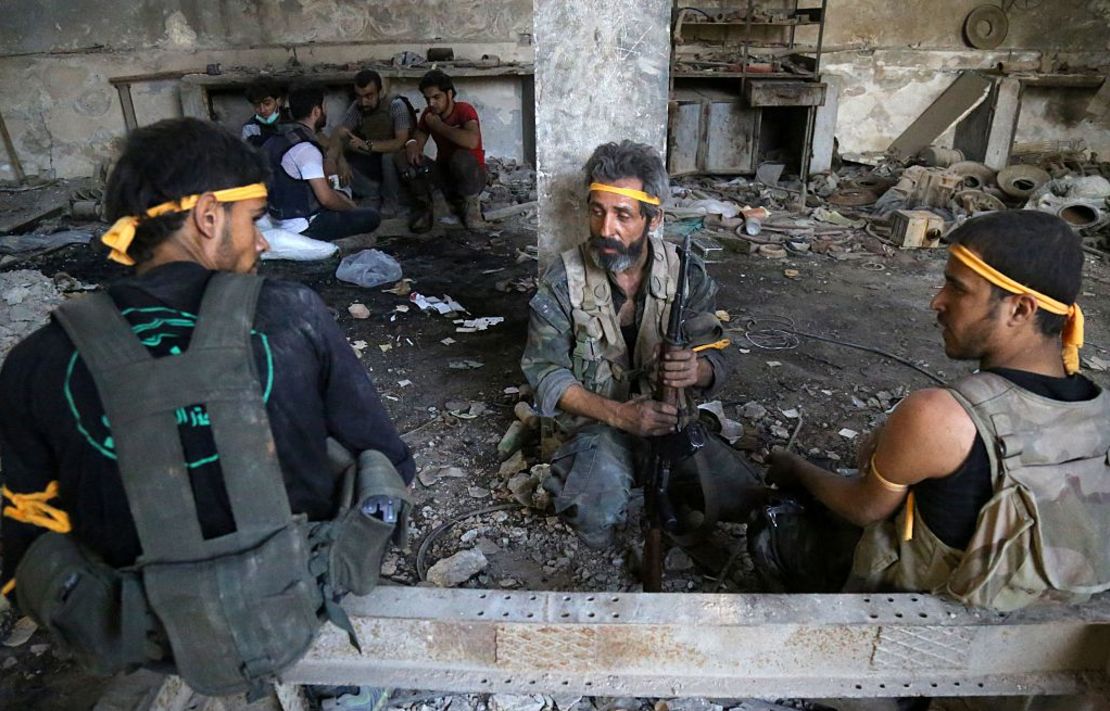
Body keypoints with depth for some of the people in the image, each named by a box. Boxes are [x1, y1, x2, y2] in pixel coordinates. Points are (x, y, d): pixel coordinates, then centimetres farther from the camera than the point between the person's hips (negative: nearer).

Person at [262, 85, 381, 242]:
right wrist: (351, 208, -7)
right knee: (372, 217, -8)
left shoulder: (281, 137, 8)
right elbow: (326, 198, -25)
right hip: (302, 227, -9)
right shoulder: (306, 149, -21)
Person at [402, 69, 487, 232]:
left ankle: (470, 205, -11)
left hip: (472, 176, -5)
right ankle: (423, 207, 1)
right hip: (444, 174, 5)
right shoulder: (428, 115, 1)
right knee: (411, 159, -20)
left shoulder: (464, 110, -17)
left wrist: (439, 126, -24)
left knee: (462, 157, -38)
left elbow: (472, 141, -36)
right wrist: (411, 144, -23)